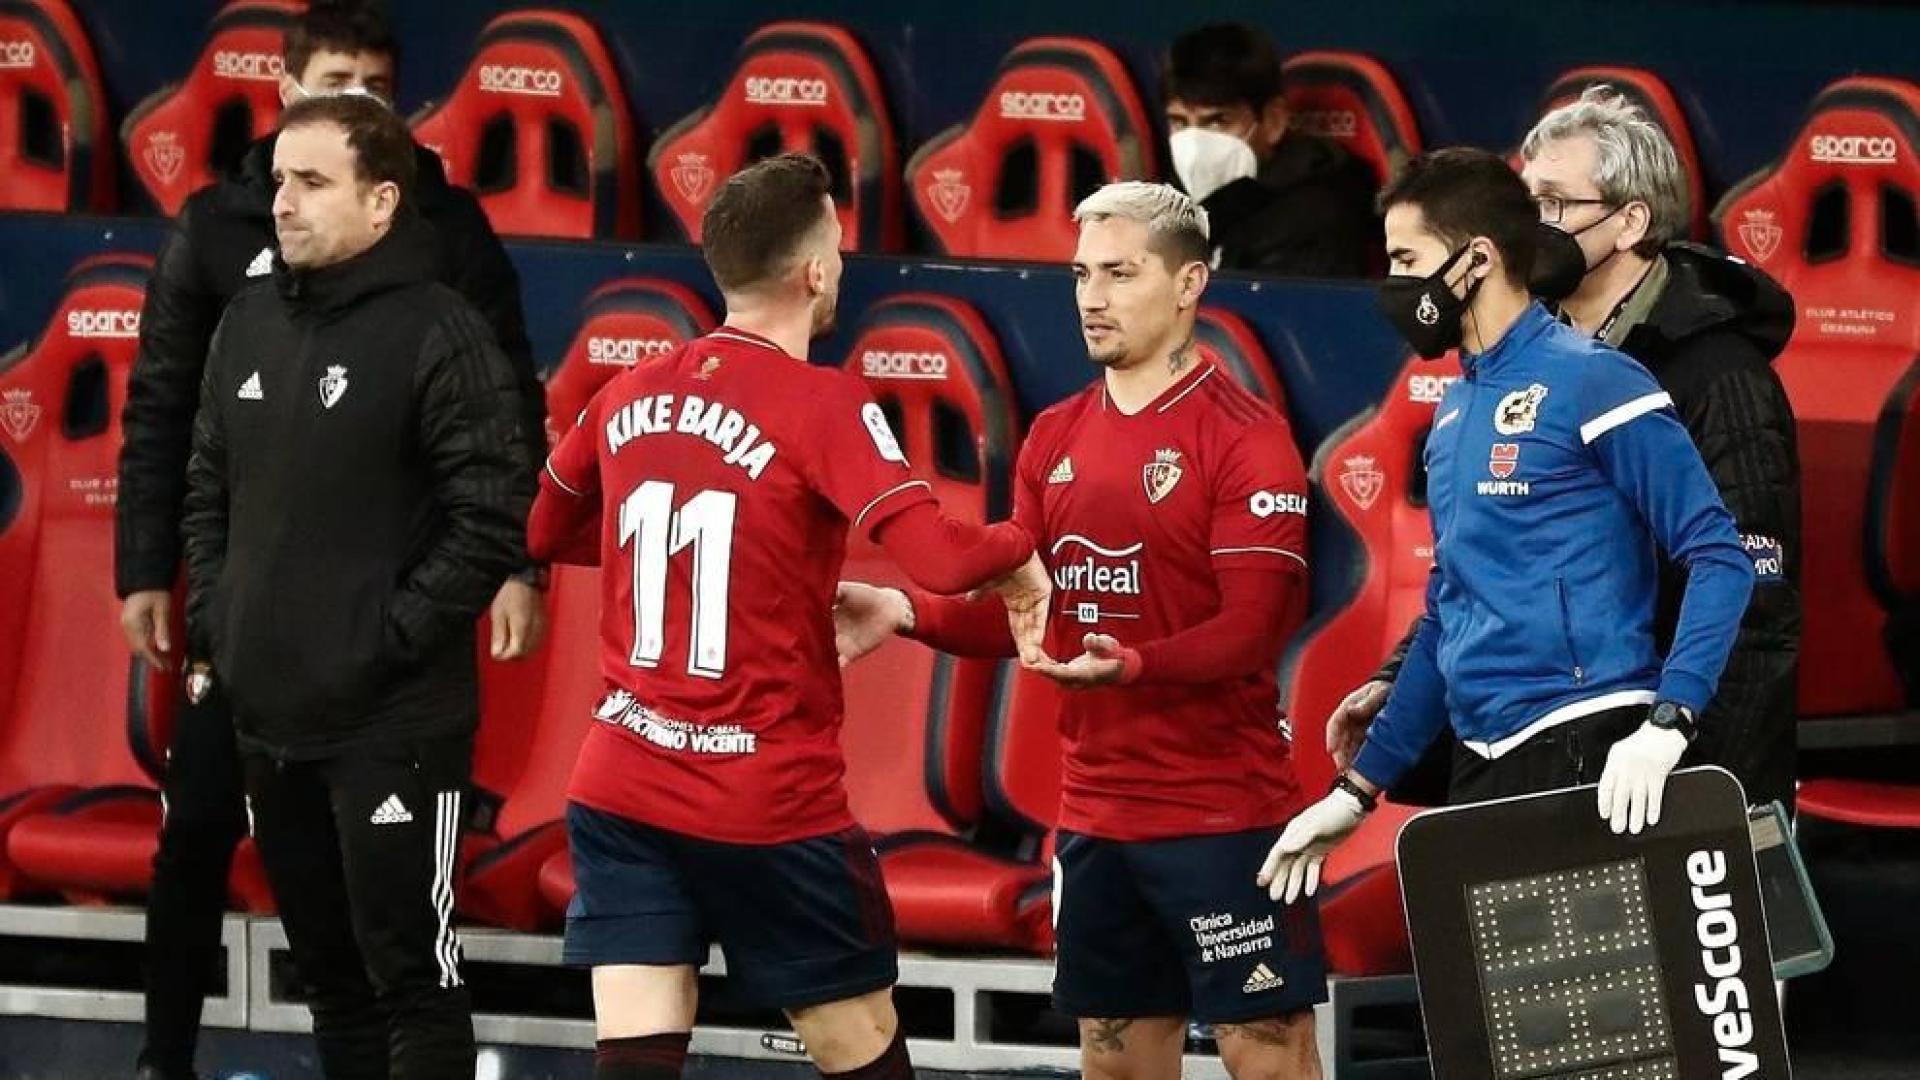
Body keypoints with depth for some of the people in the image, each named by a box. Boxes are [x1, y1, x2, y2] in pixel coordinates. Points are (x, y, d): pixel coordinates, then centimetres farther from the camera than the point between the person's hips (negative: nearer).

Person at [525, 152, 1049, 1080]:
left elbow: (546, 532, 22)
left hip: (620, 785, 5)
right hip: (772, 800, -5)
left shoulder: (630, 394, 5)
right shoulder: (820, 404, -13)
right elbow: (938, 557, -24)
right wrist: (1018, 552, -4)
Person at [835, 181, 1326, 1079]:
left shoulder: (1244, 437, -10)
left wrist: (1134, 665, -33)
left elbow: (1253, 626, -17)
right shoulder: (1055, 439, 11)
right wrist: (906, 612, -4)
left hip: (1222, 815, -7)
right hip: (1095, 817, 7)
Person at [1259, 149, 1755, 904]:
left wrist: (1666, 725, -25)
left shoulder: (1589, 380, -7)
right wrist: (1357, 790, 21)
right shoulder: (1455, 413, 17)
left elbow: (1719, 559, -13)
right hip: (1483, 767, 8)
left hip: (1583, 755, -8)